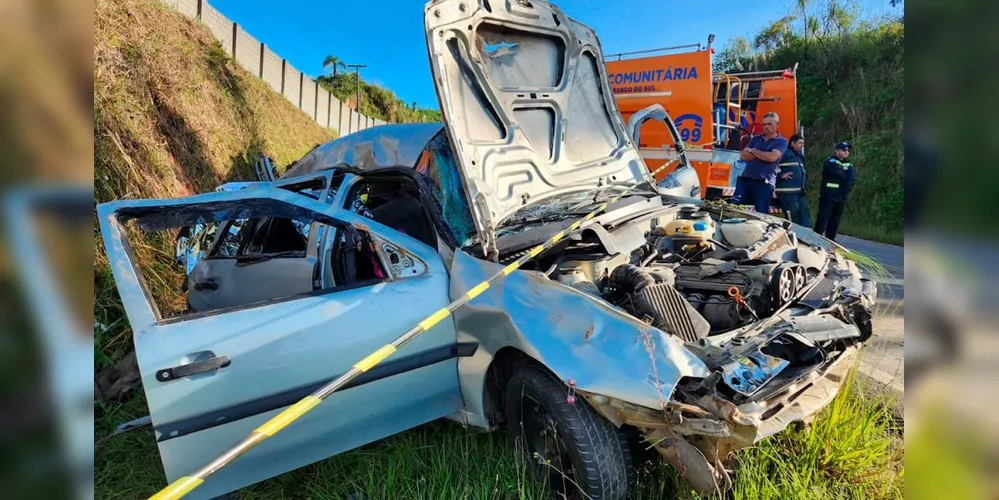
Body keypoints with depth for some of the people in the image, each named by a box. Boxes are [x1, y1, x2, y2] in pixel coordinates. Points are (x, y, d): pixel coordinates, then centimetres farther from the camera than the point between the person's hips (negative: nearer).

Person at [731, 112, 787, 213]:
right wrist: (763, 155, -6)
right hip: (745, 178, 4)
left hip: (764, 182, -4)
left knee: (761, 213, -5)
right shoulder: (755, 139, 17)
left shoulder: (782, 141, 4)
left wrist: (752, 150, -1)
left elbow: (772, 157, -13)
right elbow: (743, 156, 5)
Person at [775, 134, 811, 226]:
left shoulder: (799, 156, 24)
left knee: (805, 212, 5)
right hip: (786, 191, -9)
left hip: (799, 191, 9)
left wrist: (804, 183, 25)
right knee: (793, 215, -11)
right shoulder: (784, 153, -7)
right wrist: (781, 175, -18)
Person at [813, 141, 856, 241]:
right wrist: (847, 177, 0)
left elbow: (852, 178, 0)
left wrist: (848, 186, -17)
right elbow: (839, 173, -17)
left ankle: (830, 239, 15)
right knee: (823, 218, -10)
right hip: (828, 196, -7)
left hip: (841, 197, 7)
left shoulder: (849, 165, 17)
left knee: (835, 220, 9)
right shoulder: (831, 162, -3)